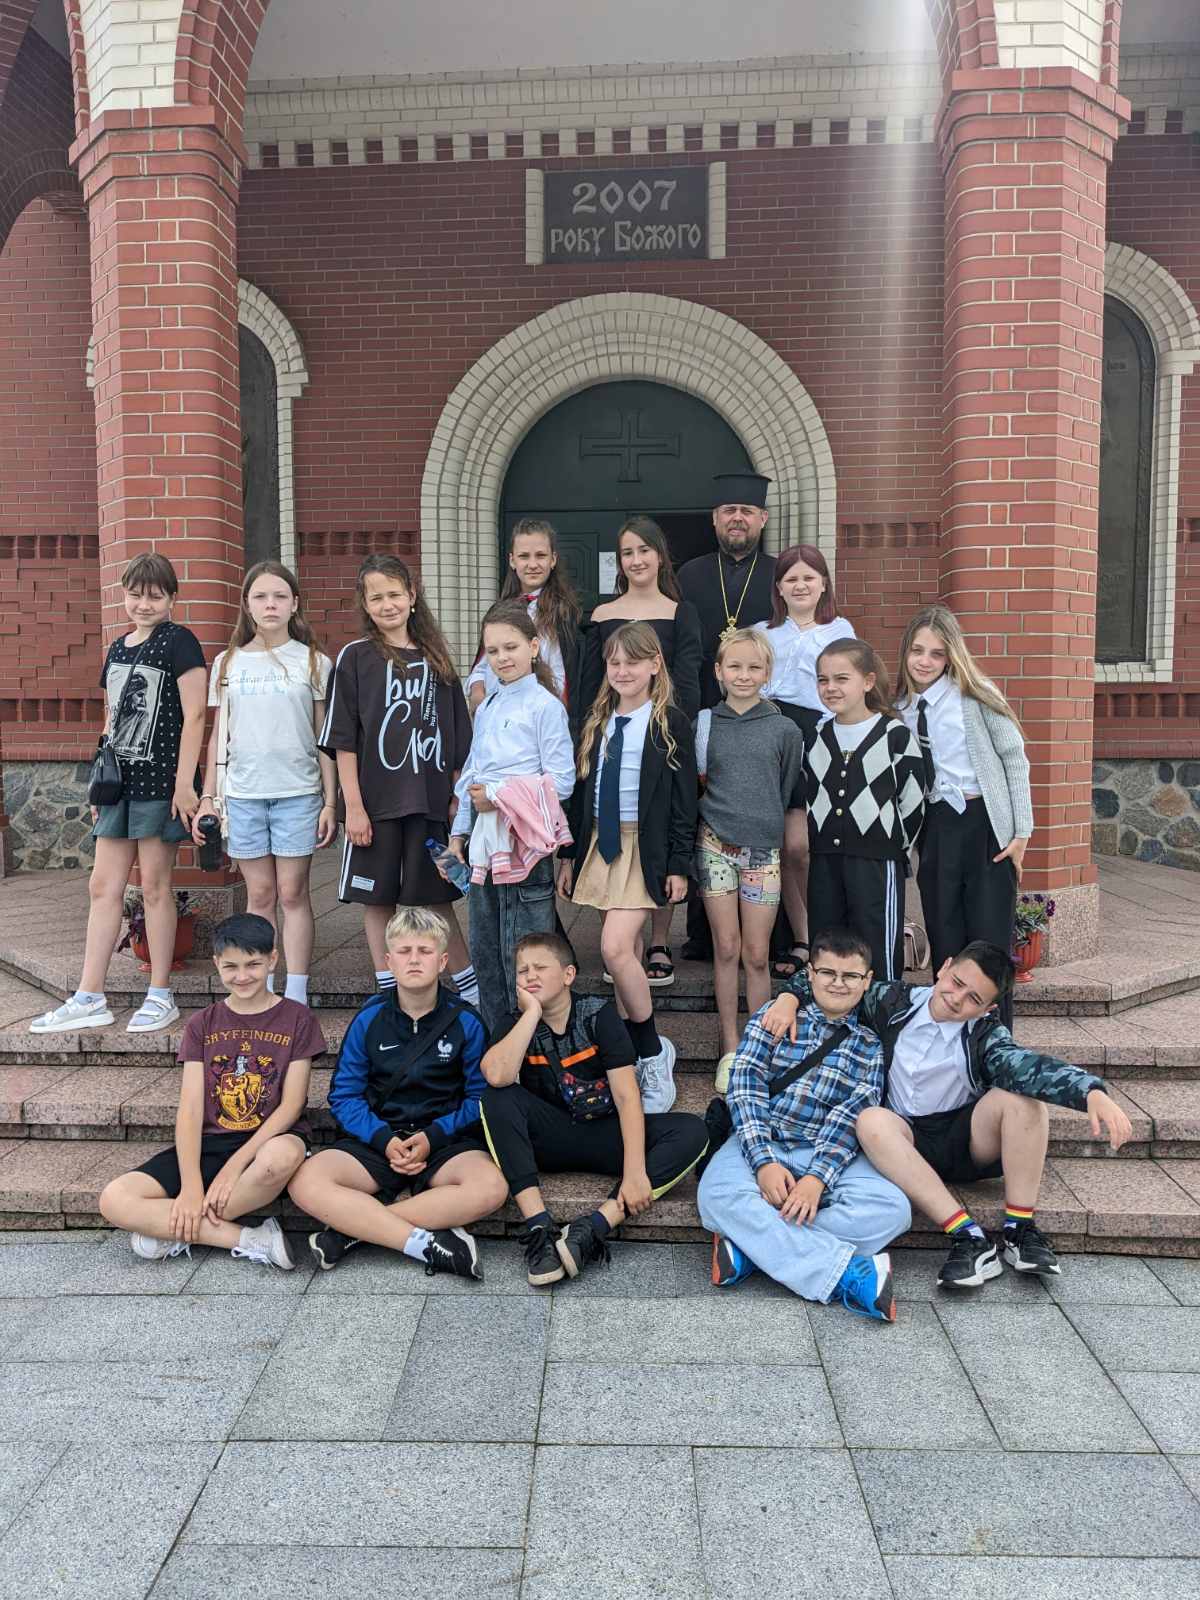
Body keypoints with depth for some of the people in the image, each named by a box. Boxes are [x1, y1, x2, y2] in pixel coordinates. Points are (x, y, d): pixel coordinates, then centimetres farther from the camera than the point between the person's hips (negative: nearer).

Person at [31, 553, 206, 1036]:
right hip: (121, 781, 7)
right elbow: (112, 723, 20)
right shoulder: (116, 650, 15)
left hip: (161, 782, -7)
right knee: (103, 886, 6)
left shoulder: (178, 642, -6)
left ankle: (161, 996, 12)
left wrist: (184, 784, -15)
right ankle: (90, 999, 13)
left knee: (154, 884, 0)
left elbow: (194, 716, -11)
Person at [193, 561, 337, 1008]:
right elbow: (218, 736, 13)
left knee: (292, 893, 1)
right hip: (242, 793, 2)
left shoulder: (313, 662, 4)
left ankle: (296, 995, 8)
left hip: (298, 792, -2)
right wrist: (207, 796, 7)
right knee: (259, 895, 6)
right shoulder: (228, 663, 10)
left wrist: (330, 802, -2)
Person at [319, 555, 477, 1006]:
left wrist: (458, 795, 7)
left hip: (429, 800, 2)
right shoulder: (356, 657, -1)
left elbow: (457, 738, 12)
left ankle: (471, 988, 18)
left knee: (435, 897, 7)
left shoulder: (435, 658, 9)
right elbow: (343, 739, -5)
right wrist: (353, 805, -10)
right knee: (378, 898, 6)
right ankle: (389, 995, 19)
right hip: (376, 802, -2)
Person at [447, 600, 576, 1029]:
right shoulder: (486, 709, 15)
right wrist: (459, 833, 17)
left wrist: (501, 795, -15)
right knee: (485, 949, 14)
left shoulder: (545, 706, -6)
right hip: (485, 841, 7)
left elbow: (561, 781, -11)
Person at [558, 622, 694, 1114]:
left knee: (616, 948, -16)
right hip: (599, 842, 6)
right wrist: (568, 854, 11)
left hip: (646, 847, -5)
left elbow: (683, 798, -6)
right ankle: (639, 1051, 21)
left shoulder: (670, 722, -5)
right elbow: (581, 789, 13)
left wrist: (679, 865, -9)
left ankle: (652, 1053, 2)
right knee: (626, 953, 10)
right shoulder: (597, 721, 11)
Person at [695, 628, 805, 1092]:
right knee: (726, 948, 4)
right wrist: (721, 809, 3)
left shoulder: (785, 730, 3)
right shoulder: (704, 724, 3)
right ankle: (730, 1048, 16)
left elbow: (791, 792, 10)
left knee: (757, 954, 4)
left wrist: (765, 819, 10)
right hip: (716, 844, 0)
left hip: (763, 848, 0)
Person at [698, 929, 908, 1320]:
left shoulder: (871, 1047, 11)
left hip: (831, 1156, 1)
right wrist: (764, 1161, -19)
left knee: (891, 1208, -28)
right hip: (761, 1144, -1)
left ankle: (753, 1244, -26)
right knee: (719, 1194, -33)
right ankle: (846, 1272, -32)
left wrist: (817, 1177, -20)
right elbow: (744, 1086, -3)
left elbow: (852, 1116, -3)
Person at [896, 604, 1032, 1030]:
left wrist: (1022, 831, -7)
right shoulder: (900, 710, 8)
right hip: (934, 832, 4)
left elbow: (1014, 758, -3)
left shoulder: (974, 694, -4)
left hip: (987, 826, -4)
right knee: (944, 944, 8)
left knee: (990, 943, -2)